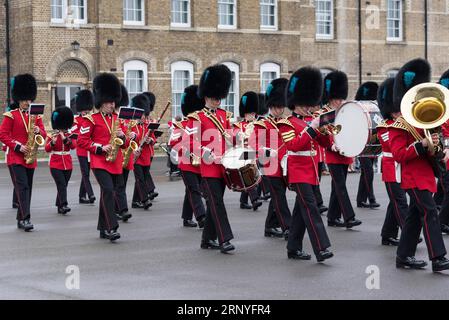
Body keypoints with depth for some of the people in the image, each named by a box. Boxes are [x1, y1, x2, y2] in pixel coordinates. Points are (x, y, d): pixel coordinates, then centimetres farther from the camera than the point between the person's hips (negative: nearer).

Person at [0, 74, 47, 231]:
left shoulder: (36, 116, 11)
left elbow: (44, 135, 10)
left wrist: (38, 131, -14)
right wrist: (18, 147, -17)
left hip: (30, 158, 5)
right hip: (15, 158, -5)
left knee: (27, 188, 8)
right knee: (22, 187, -16)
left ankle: (21, 219, 17)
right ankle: (25, 218, -22)